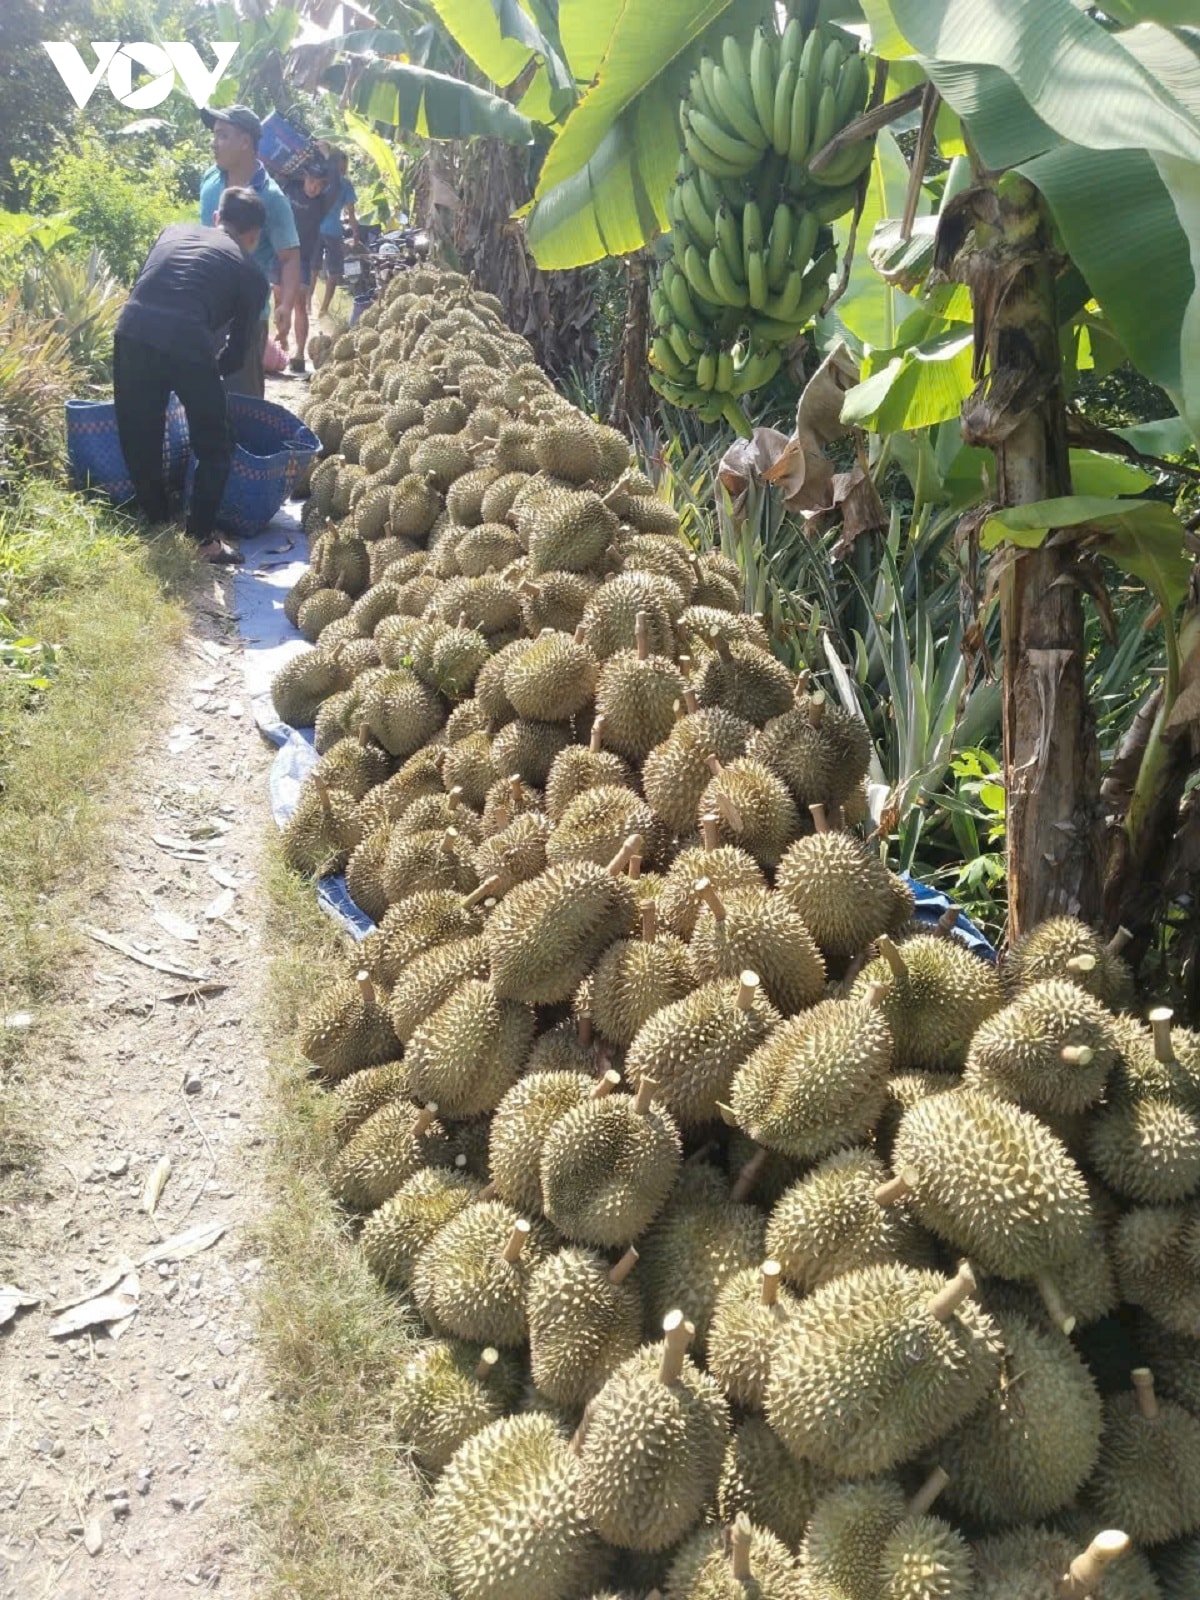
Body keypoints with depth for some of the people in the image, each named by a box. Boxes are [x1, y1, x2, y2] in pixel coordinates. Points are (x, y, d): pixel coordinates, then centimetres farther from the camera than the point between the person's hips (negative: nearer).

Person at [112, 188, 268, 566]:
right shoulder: (251, 272, 19)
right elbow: (236, 353, 20)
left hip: (132, 330, 4)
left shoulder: (175, 230, 29)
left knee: (139, 438, 20)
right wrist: (208, 368, 40)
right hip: (185, 342, -4)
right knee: (214, 446, 14)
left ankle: (155, 523, 31)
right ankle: (202, 537, 14)